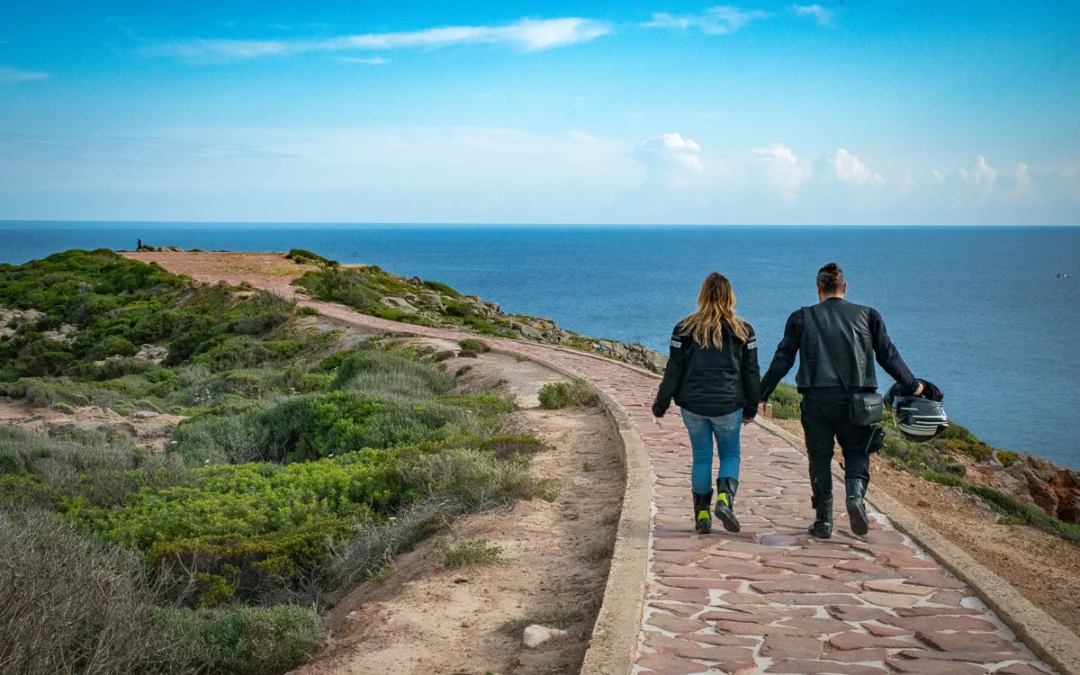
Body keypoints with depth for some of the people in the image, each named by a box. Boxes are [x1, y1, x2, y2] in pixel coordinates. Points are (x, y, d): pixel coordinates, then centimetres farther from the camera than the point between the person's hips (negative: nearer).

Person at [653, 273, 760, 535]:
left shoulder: (685, 329, -2)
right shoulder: (743, 331, 1)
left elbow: (673, 371, -1)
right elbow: (751, 373, 5)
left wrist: (661, 405, 7)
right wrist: (751, 408, 14)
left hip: (693, 405, 1)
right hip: (728, 405, 0)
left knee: (701, 457, 10)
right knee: (730, 454, 14)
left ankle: (702, 515, 11)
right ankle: (725, 498, -10)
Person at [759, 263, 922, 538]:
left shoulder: (802, 318, 4)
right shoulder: (867, 316, 6)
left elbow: (782, 360, 2)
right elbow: (889, 356, 8)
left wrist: (762, 394, 11)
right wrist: (912, 387, 20)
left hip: (816, 399, 0)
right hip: (855, 400, 0)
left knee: (820, 457, 9)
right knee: (857, 452, 14)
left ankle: (823, 521, 8)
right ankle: (856, 493, -15)